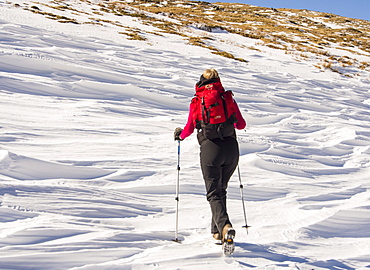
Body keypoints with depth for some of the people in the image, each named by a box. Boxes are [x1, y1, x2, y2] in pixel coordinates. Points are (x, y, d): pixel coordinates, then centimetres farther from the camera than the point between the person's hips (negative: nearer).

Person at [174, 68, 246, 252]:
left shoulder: (196, 101, 4)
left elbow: (190, 128, 8)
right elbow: (241, 125, 15)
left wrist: (180, 134, 29)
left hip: (210, 148, -3)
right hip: (231, 147, 3)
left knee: (214, 193, 1)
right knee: (221, 189, 20)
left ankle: (224, 226, -24)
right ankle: (217, 230, 25)